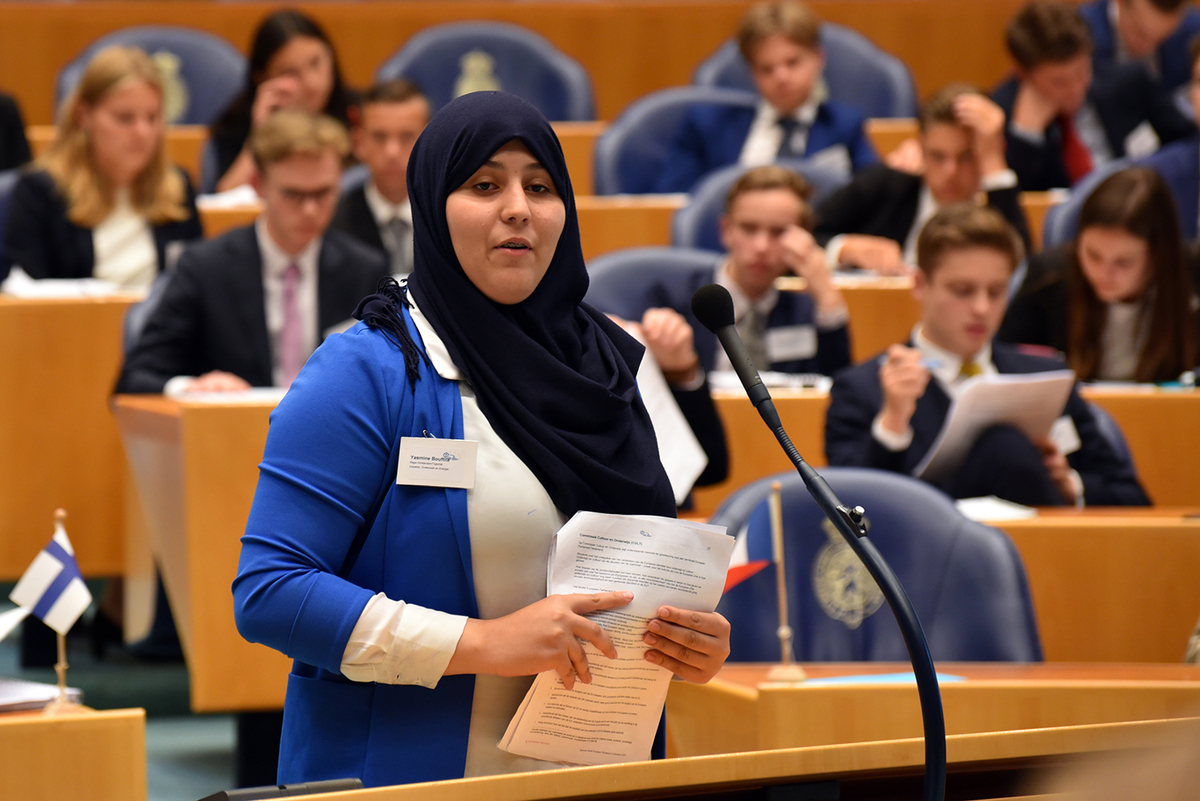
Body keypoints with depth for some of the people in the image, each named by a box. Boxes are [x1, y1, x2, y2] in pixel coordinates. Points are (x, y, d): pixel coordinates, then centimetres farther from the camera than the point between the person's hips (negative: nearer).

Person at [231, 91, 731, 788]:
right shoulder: (367, 374, -12)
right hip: (412, 775, -5)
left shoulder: (603, 362, 7)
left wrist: (695, 644, -5)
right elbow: (269, 591, -18)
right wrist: (485, 643, -23)